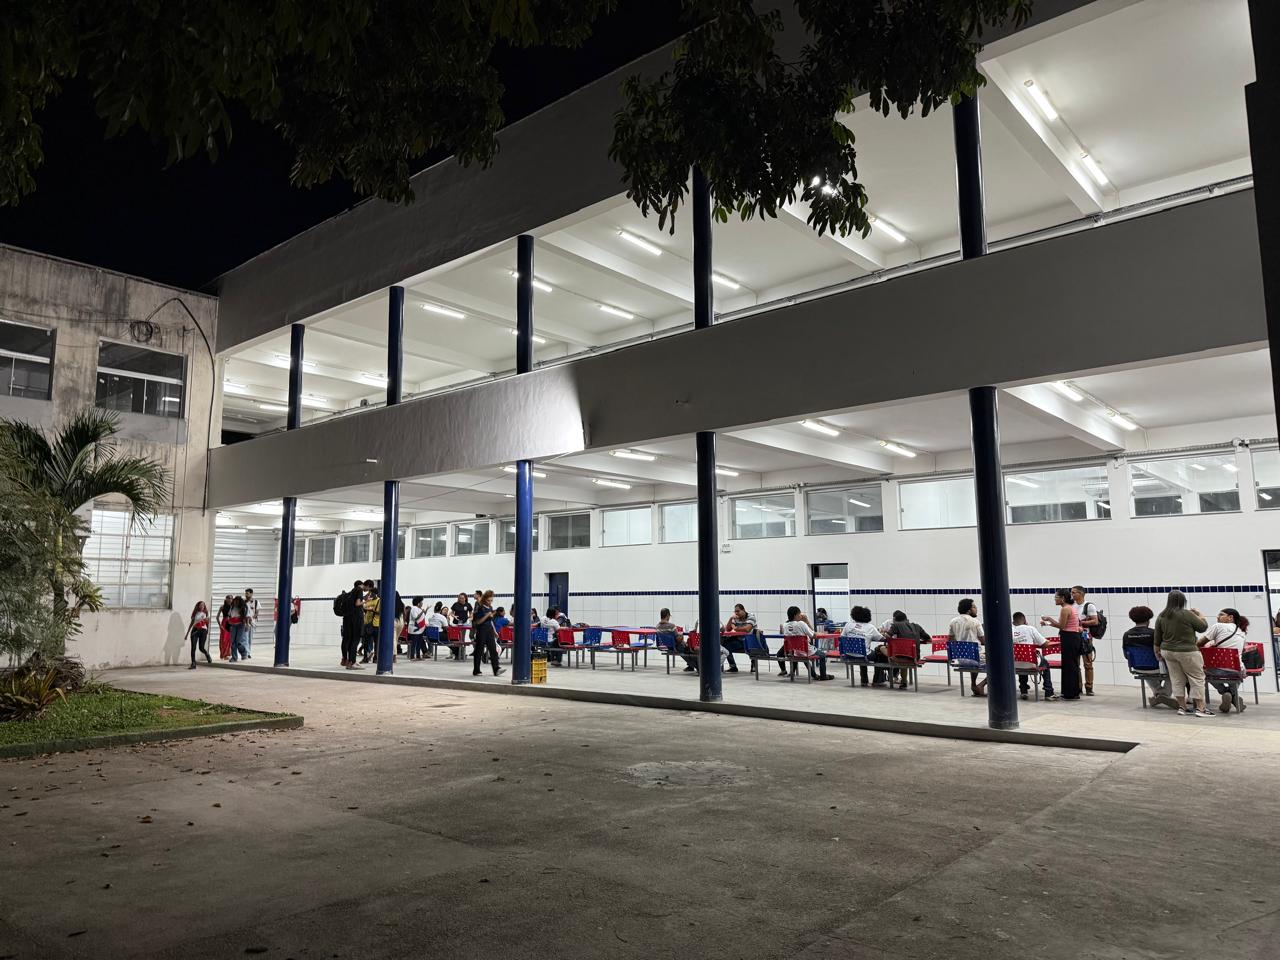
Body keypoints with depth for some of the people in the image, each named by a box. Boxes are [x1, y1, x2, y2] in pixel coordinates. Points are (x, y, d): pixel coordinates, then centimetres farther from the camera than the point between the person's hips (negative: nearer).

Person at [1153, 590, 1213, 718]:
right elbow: (1203, 627, -2)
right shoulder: (1187, 614, -13)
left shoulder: (1161, 616, 4)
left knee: (1177, 680, 9)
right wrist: (1199, 614, 13)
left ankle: (1182, 707, 11)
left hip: (1167, 651, 6)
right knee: (1197, 679, 2)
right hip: (1187, 652, -6)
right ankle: (1200, 708, 1)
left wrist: (1157, 651, 21)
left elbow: (1157, 638, 10)